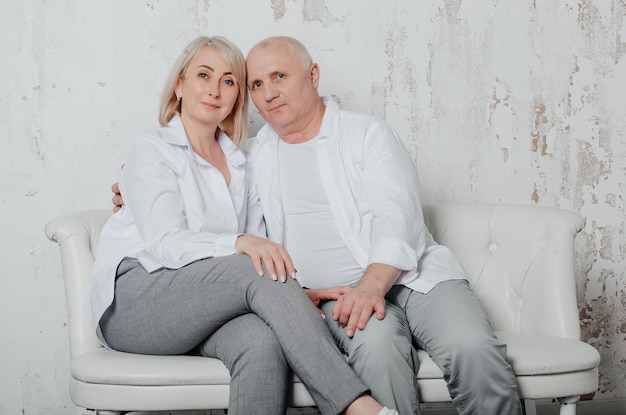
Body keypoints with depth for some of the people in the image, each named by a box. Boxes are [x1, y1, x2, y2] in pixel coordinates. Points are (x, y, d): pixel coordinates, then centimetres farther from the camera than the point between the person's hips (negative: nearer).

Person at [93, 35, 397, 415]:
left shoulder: (240, 165, 20)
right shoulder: (153, 149, 3)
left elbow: (259, 249, 13)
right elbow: (165, 243, -12)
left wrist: (297, 293, -7)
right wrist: (239, 244, -29)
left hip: (205, 313, 4)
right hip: (133, 303, -4)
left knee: (262, 341, -32)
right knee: (256, 272, -30)